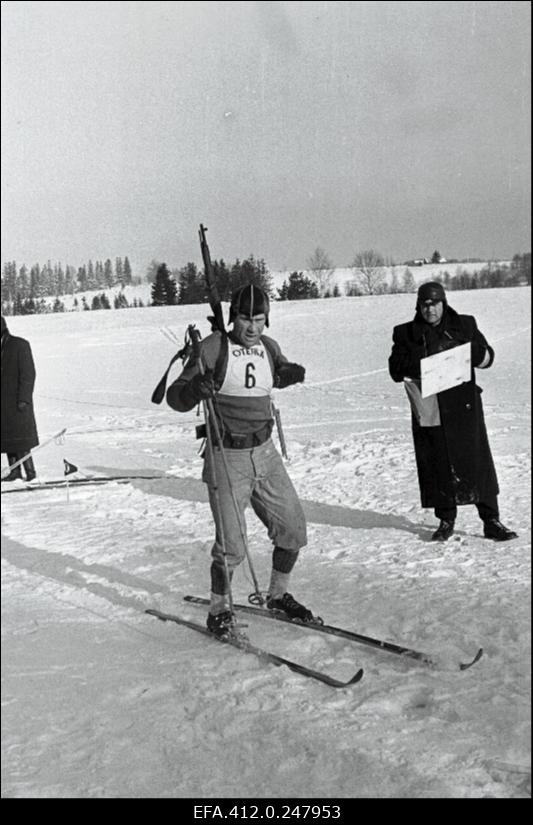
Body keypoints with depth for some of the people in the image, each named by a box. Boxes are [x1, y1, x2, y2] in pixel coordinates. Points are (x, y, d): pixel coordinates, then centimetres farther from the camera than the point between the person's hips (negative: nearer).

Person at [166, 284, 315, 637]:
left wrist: (290, 374, 5)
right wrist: (195, 388, -35)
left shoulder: (268, 347, 6)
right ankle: (219, 609, 18)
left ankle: (279, 595, 33)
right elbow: (175, 398, -13)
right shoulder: (213, 348, -11)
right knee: (232, 544, -6)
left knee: (293, 529, 11)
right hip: (227, 458, -6)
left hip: (265, 453, 6)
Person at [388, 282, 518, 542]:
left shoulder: (464, 325, 8)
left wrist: (472, 351, -11)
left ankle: (491, 520, 10)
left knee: (477, 461, 0)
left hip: (463, 406, 0)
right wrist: (418, 362, -16)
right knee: (437, 465, 5)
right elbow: (395, 370, 2)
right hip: (428, 410, 0)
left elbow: (488, 357, 12)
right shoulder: (406, 334, 7)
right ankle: (446, 519, 20)